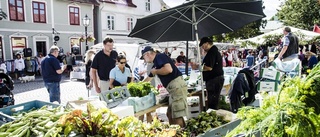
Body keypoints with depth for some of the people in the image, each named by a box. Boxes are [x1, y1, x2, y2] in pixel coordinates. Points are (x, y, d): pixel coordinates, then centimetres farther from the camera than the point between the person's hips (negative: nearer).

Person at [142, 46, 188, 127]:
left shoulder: (160, 57, -6)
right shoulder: (155, 64, 21)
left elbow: (169, 69, -24)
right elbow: (148, 79, 36)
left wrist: (155, 71, -7)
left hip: (177, 86, -10)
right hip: (173, 88, 10)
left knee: (177, 116, -6)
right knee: (170, 114, 15)